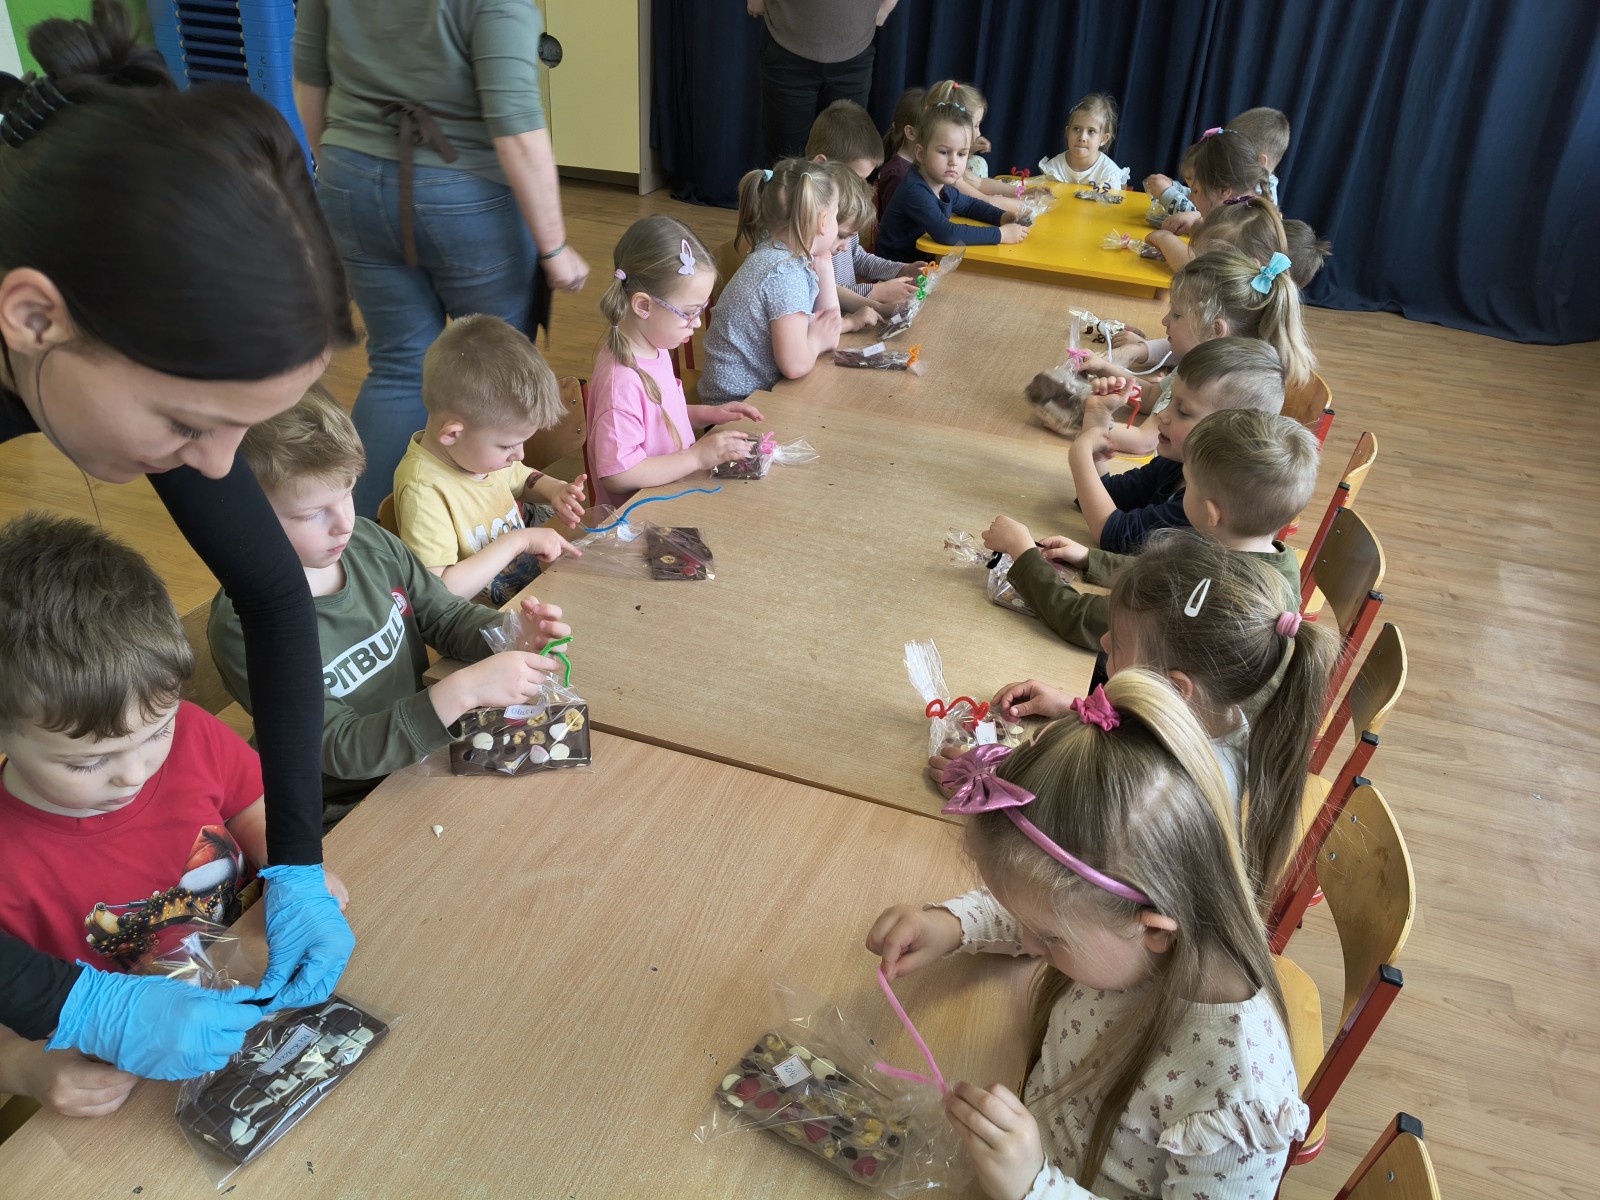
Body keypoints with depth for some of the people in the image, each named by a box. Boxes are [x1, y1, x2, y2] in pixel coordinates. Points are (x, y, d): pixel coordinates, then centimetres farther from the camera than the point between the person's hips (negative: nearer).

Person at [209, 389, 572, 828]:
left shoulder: (369, 541, -6)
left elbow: (446, 615, 7)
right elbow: (342, 749, -23)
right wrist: (462, 691, -36)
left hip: (429, 753, 6)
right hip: (347, 816, -6)